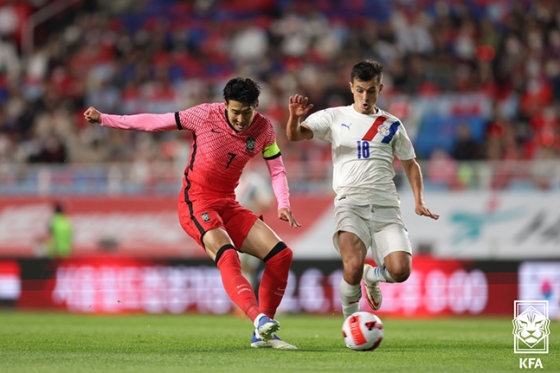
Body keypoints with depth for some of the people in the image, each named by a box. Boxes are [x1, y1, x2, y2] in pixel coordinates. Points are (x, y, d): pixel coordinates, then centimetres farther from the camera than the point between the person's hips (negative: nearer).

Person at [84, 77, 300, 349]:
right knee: (226, 255, -32)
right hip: (196, 201, -5)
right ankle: (259, 319, -46)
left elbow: (277, 170, 7)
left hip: (228, 205, 5)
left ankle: (263, 334, 0)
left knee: (281, 255, -6)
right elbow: (154, 122, -7)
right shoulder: (206, 115, -13)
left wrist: (283, 205, -12)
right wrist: (103, 119, -5)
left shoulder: (264, 129, -3)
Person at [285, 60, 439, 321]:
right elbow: (295, 135, -4)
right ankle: (350, 319, 1)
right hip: (351, 203, -2)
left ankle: (372, 275, 23)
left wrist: (419, 201, 9)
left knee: (400, 270, -15)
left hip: (386, 205, 2)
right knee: (353, 266, -26)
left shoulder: (392, 125, 14)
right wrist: (295, 117, -27)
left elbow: (410, 164, 23)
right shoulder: (335, 117, 8)